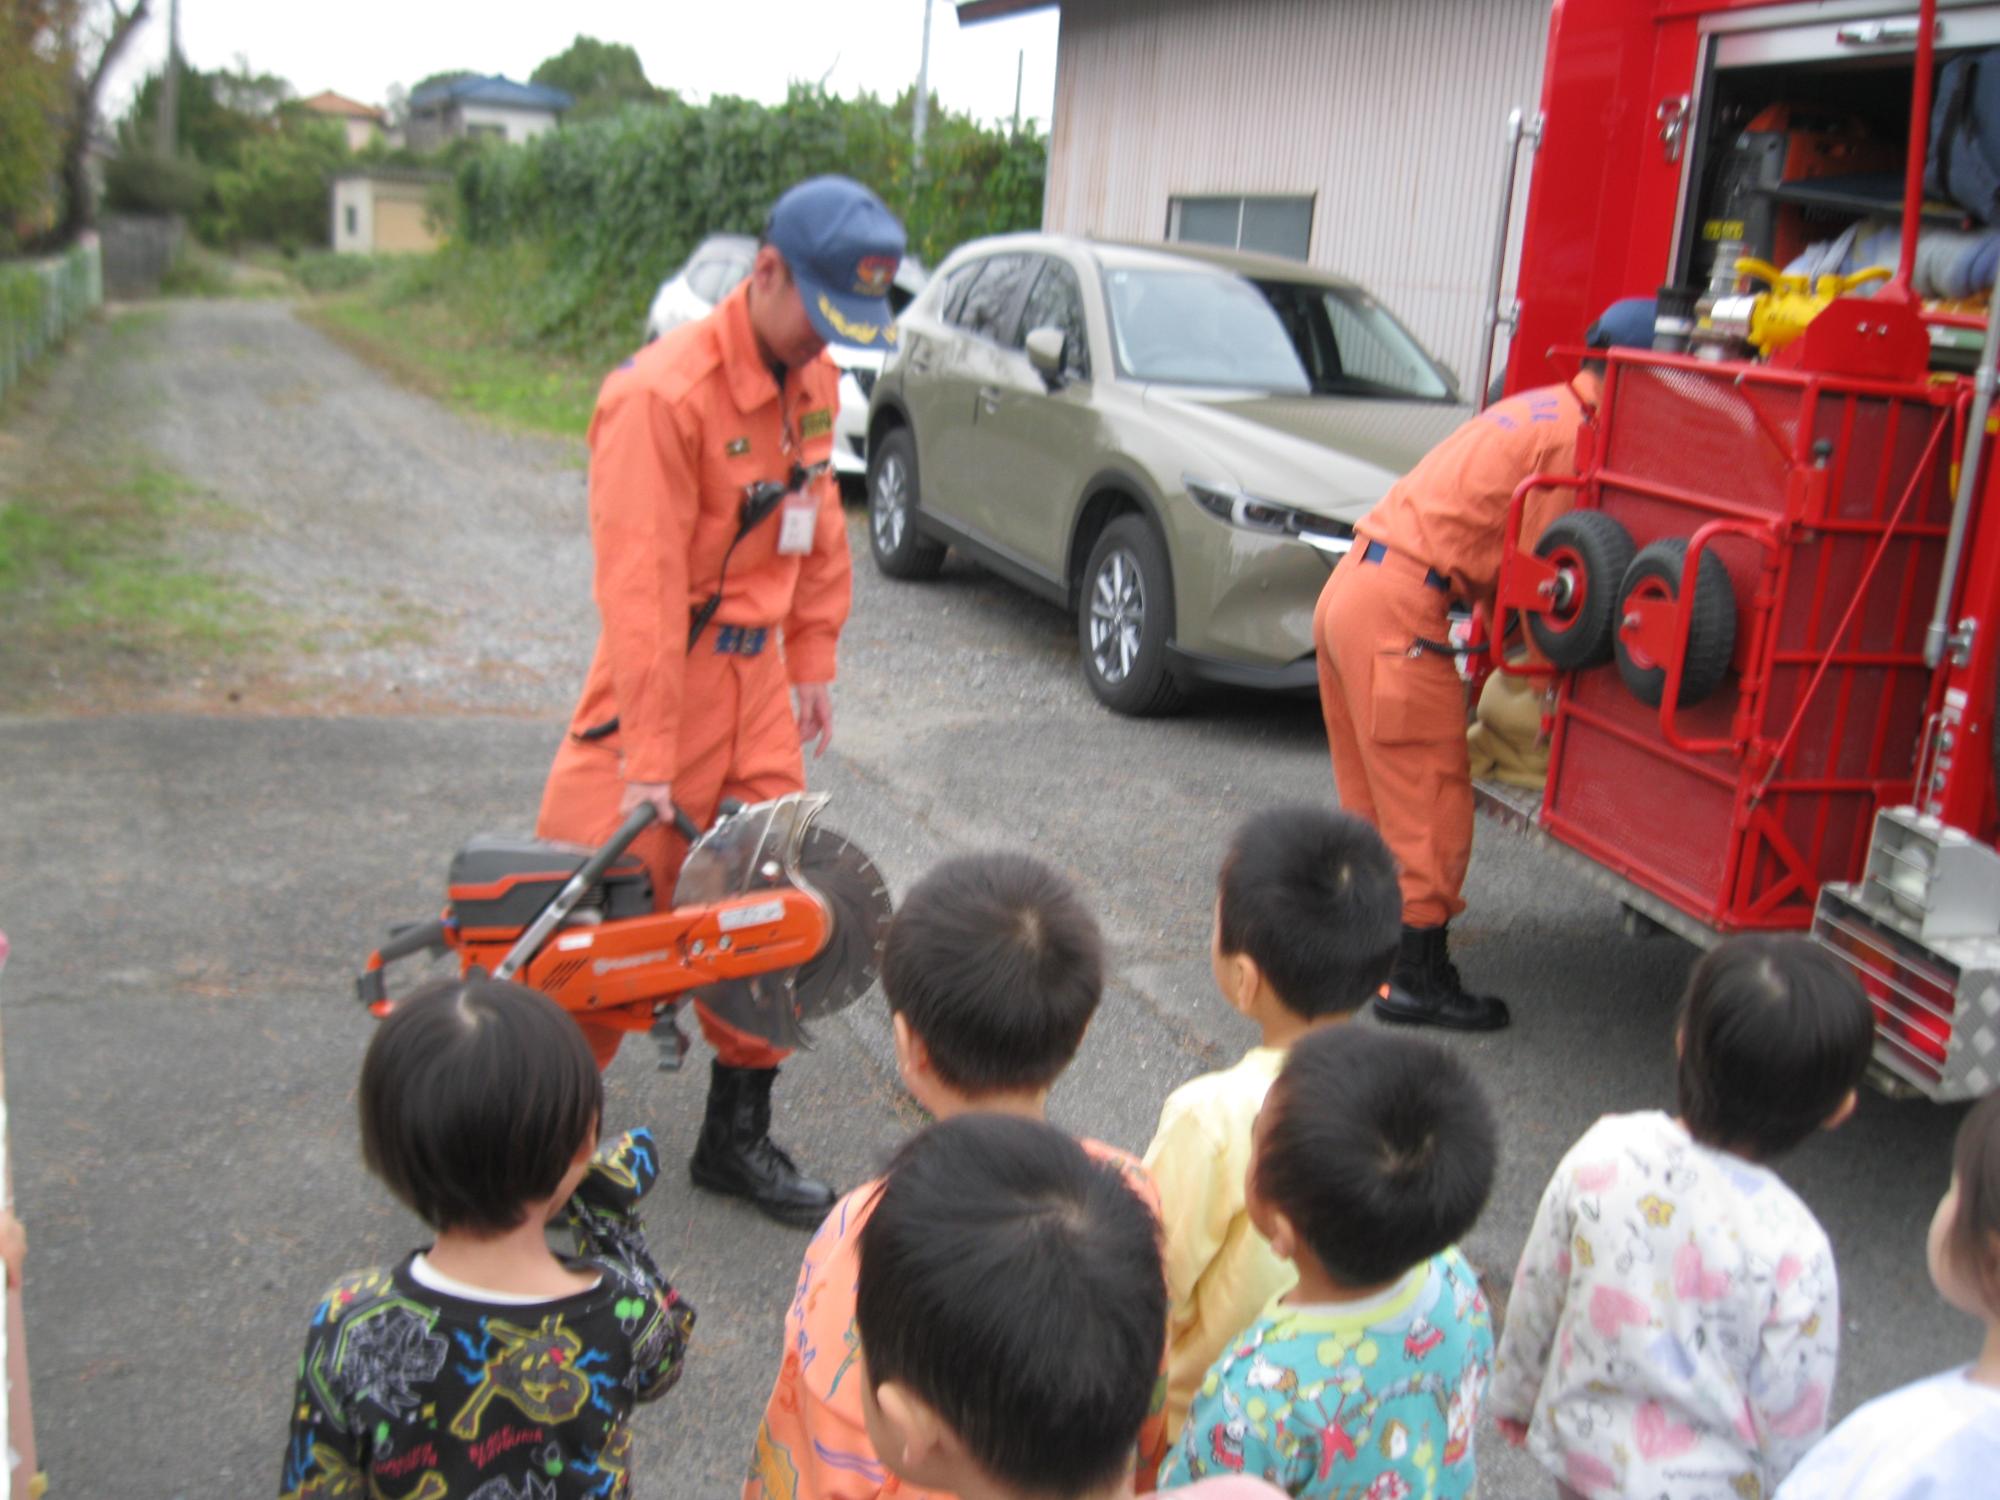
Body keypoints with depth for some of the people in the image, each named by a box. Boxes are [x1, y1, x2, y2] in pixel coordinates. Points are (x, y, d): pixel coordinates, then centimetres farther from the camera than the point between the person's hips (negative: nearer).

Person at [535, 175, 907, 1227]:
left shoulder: (814, 383, 4)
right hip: (662, 685, -7)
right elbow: (640, 584, -24)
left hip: (756, 687, 8)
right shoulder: (663, 394, -22)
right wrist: (648, 761, -23)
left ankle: (737, 1139, 26)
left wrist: (813, 665, 15)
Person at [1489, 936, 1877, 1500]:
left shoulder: (1602, 1154, -23)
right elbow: (1790, 1424, -17)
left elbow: (1536, 1296, -8)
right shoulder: (1794, 1250, -31)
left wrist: (1516, 1395, 11)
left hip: (1582, 1440, 3)